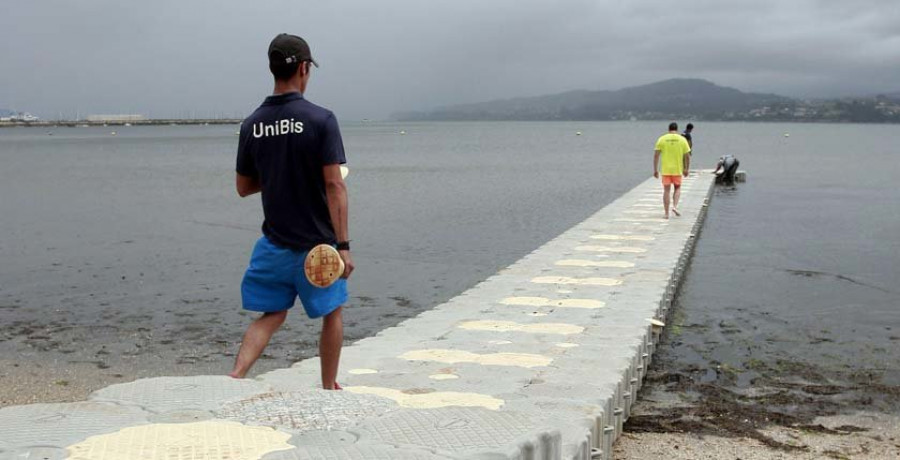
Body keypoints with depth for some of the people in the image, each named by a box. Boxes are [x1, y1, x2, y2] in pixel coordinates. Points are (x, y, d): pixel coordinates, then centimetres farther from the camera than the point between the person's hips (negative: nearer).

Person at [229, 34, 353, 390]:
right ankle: (329, 390, 27)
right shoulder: (320, 119, -13)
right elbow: (334, 186, -18)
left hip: (274, 243, 4)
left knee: (271, 315, 15)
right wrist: (343, 245, -16)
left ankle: (236, 375, -5)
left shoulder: (252, 124, 1)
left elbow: (243, 187, 10)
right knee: (332, 314, 16)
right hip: (318, 244, -4)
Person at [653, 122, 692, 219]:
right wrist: (686, 169, 11)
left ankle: (666, 213, 4)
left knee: (666, 190, 5)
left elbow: (656, 155, -3)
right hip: (677, 169, 0)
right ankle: (675, 206, -4)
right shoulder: (682, 139, 1)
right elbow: (687, 156, 0)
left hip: (665, 170, 0)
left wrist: (655, 170, 1)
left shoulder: (662, 139, 1)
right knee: (677, 188, 17)